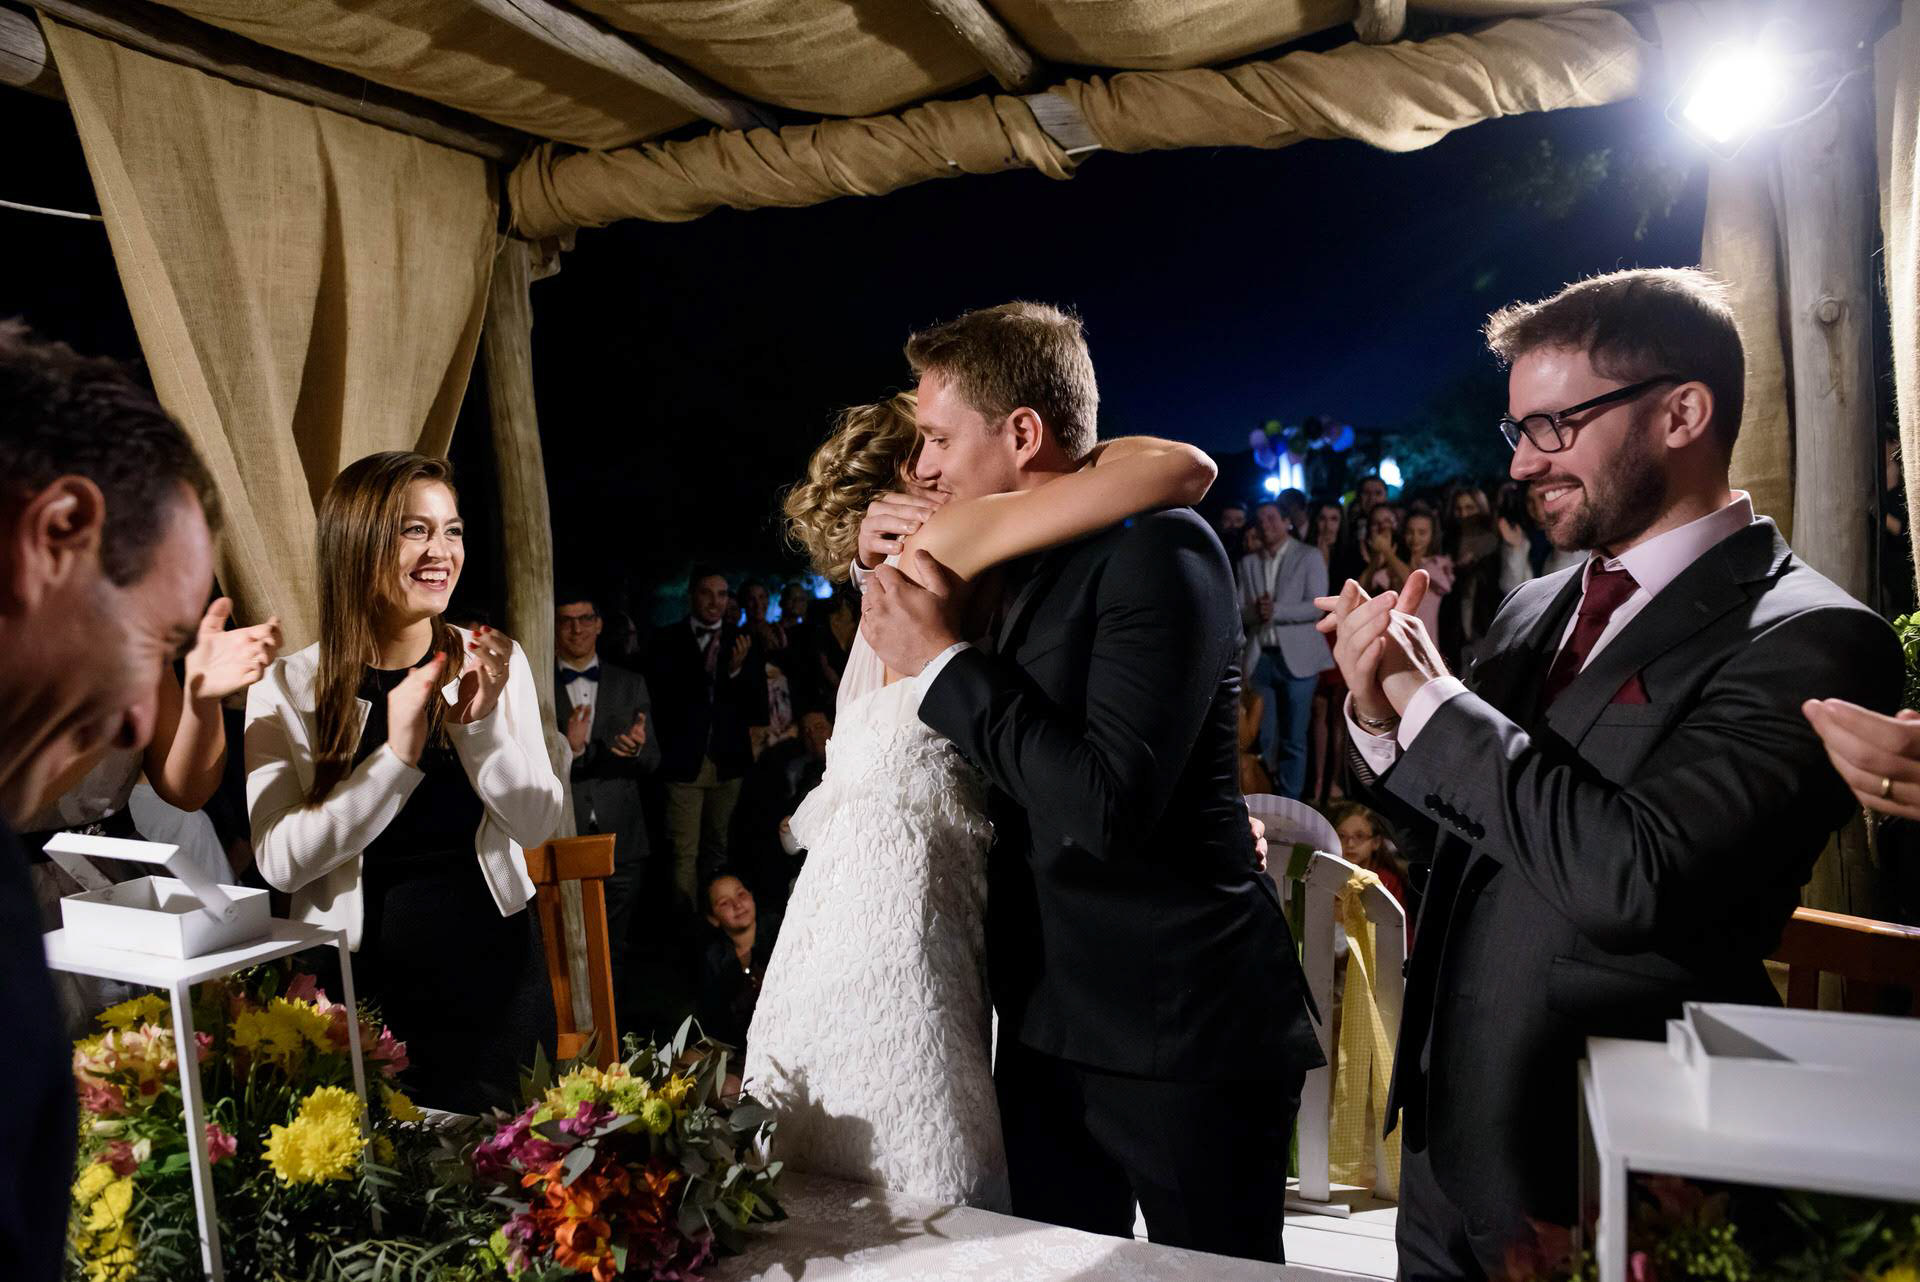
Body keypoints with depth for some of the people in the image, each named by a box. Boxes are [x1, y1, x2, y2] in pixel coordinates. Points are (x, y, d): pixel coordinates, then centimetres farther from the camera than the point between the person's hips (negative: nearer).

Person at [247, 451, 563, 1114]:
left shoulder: (495, 661, -3)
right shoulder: (286, 686, -8)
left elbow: (537, 824, -6)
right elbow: (281, 861, -15)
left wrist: (482, 722, -21)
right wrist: (397, 756, -24)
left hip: (492, 966, 2)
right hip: (359, 978, -1)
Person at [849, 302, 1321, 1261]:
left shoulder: (1161, 547, -16)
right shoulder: (1023, 562, 10)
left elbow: (1106, 806, -24)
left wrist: (944, 662, -17)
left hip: (1178, 1035, -7)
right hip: (1049, 1022, 7)